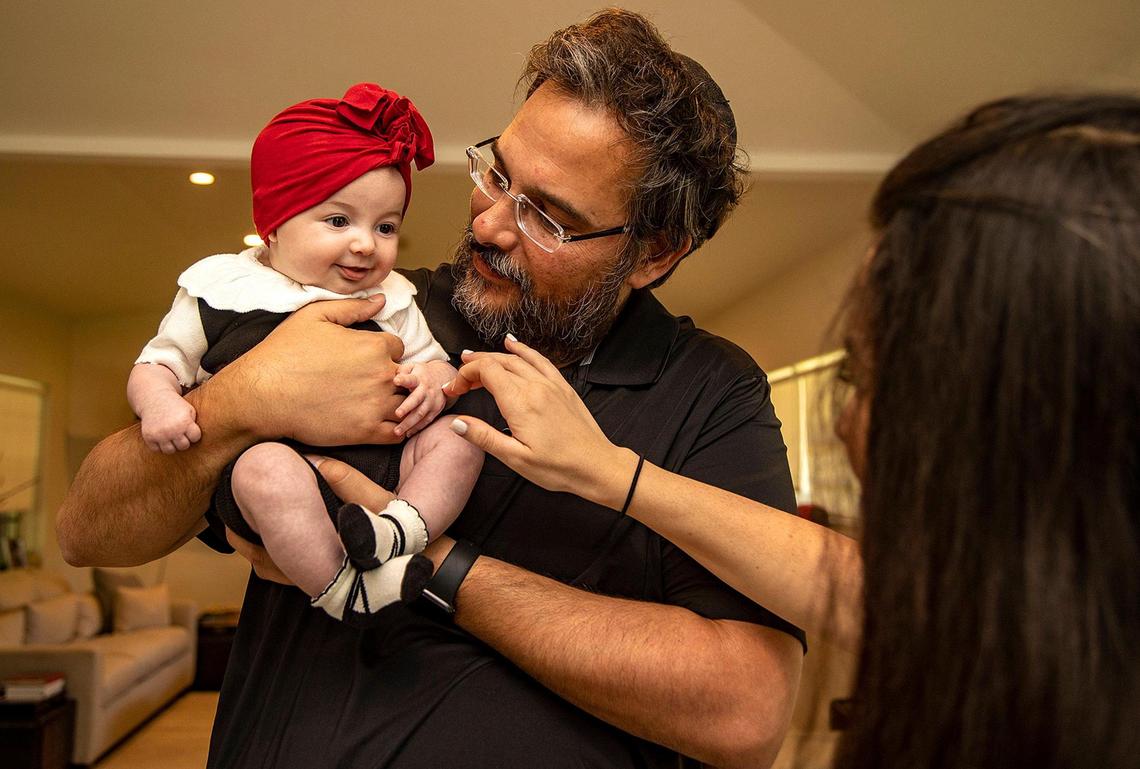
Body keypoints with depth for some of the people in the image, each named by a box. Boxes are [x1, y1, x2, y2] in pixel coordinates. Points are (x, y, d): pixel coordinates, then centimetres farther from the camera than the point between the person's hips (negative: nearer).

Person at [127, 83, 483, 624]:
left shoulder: (390, 299, 16)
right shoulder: (221, 287, 8)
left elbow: (432, 360, 19)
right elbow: (155, 366, 13)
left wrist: (433, 382, -7)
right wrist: (159, 404, -12)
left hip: (375, 456, 4)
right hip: (264, 452, -4)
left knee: (455, 437, -14)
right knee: (268, 469, -36)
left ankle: (400, 528, -33)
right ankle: (340, 590, -28)